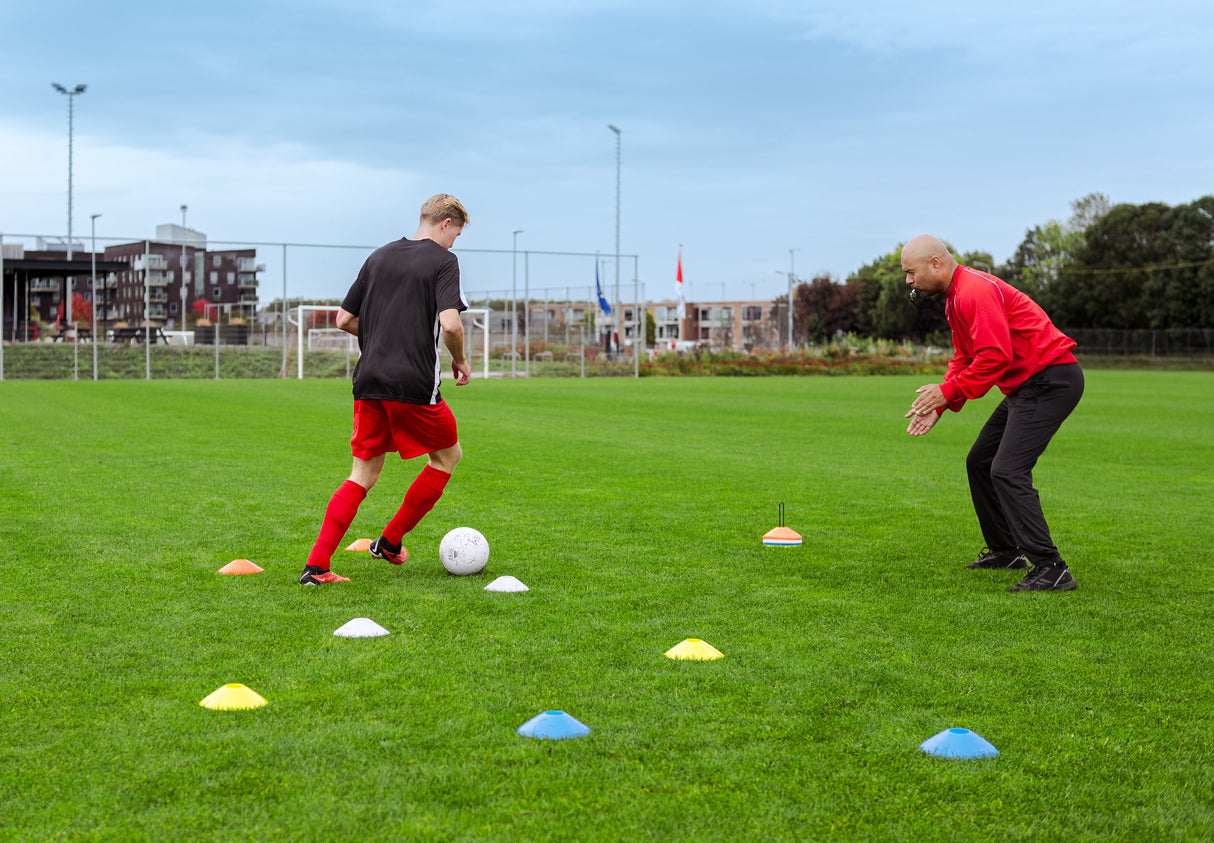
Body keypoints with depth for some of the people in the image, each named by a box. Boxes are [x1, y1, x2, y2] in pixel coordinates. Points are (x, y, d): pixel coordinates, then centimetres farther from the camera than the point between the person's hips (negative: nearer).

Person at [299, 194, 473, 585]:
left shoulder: (379, 256, 15)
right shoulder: (443, 260, -4)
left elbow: (344, 320, 15)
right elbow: (450, 324, -18)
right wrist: (460, 361, 0)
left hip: (369, 382, 6)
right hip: (414, 384, -6)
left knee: (363, 475, 11)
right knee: (448, 454, 18)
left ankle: (316, 566, -1)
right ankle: (390, 542, 19)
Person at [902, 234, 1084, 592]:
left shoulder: (976, 291, -19)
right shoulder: (955, 296, 16)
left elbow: (996, 356, -27)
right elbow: (964, 358, 22)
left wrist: (948, 391, -19)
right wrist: (939, 406, 11)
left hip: (1050, 381, -11)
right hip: (1026, 386, 11)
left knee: (1007, 471, -18)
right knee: (979, 462, 17)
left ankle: (1050, 569, -18)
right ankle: (1005, 550, 26)